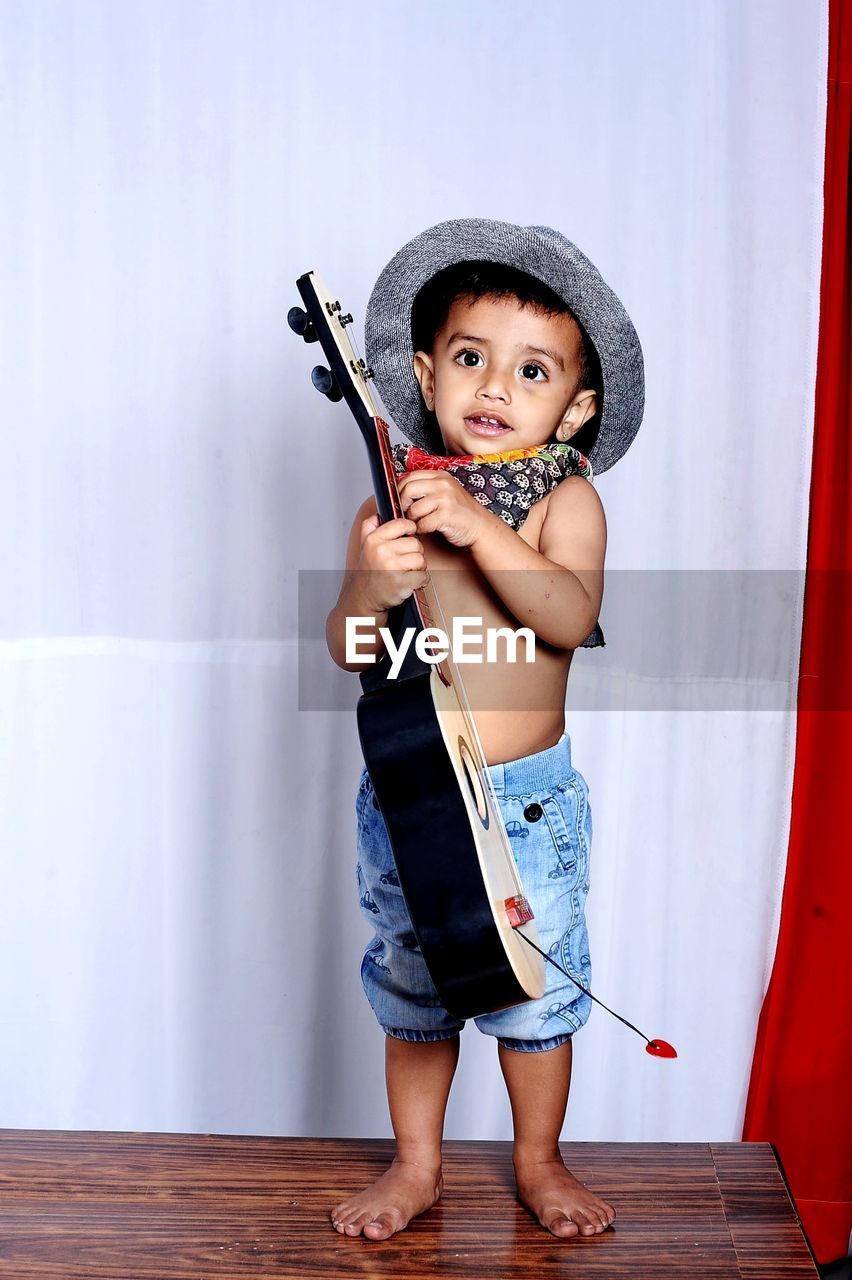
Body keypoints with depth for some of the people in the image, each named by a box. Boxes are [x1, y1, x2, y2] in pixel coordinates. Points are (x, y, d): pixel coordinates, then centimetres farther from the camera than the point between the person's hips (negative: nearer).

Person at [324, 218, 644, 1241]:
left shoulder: (564, 499, -6)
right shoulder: (394, 502, -3)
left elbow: (571, 615, -24)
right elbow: (348, 651, -8)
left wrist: (478, 528, -34)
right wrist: (371, 585, -29)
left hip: (528, 799, -1)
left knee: (536, 991, 12)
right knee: (410, 990, 15)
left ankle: (539, 1163, 35)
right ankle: (416, 1167, 35)